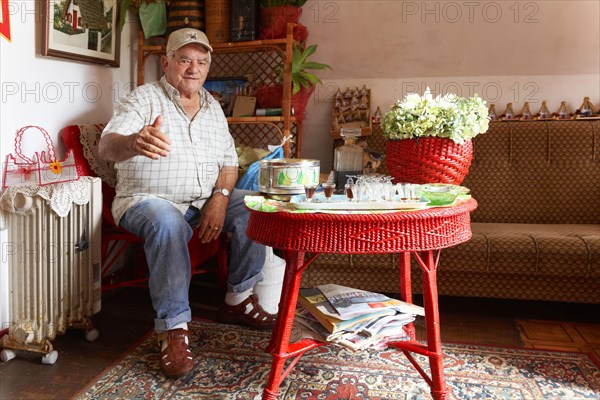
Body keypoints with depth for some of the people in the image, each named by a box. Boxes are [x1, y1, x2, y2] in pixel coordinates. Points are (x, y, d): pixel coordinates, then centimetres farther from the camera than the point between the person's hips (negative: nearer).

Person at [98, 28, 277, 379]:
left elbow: (229, 161, 11)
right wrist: (134, 142, -47)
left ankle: (239, 298, -1)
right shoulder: (145, 98, -6)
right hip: (149, 200, -6)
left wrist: (220, 198, -10)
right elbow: (107, 145, -22)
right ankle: (173, 330, -30)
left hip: (206, 201, 6)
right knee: (168, 223, -37)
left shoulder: (213, 107, 12)